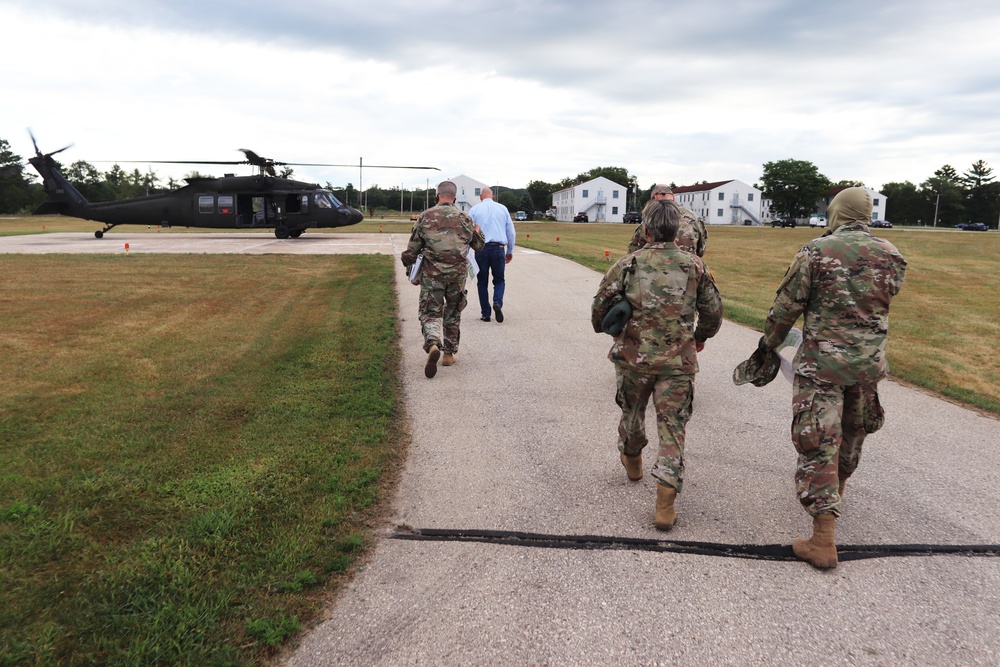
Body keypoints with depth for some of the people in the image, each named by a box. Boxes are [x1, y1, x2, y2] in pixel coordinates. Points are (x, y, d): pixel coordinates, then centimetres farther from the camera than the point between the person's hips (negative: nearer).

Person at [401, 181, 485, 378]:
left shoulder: (425, 217, 0)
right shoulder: (464, 218, 4)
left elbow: (413, 247, 1)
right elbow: (478, 245, 15)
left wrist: (410, 266, 17)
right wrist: (478, 230, 35)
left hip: (432, 273, -1)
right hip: (457, 273, 2)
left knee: (431, 312, 2)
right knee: (453, 313, 17)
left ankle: (433, 345, -26)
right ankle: (449, 353, 23)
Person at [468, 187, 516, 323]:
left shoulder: (475, 209, 6)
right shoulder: (502, 208, 9)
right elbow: (511, 231, 11)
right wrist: (510, 251, 21)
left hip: (481, 249, 0)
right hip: (498, 249, 1)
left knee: (482, 282, 9)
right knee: (499, 280, 12)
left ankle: (486, 314, 9)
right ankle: (498, 303, -16)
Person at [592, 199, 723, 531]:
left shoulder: (627, 264, -6)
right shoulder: (694, 265, -1)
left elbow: (600, 307, -2)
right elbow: (713, 311, 6)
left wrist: (604, 328, 20)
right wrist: (701, 336, 26)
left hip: (633, 356, 0)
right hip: (678, 361, 0)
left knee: (632, 412, 24)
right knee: (672, 429, 5)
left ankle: (631, 460, 50)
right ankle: (665, 502, 0)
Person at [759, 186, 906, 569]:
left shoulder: (816, 251, -11)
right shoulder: (892, 256, 2)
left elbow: (787, 305, -7)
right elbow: (885, 299, 15)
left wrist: (769, 342, 8)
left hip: (821, 362, -5)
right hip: (870, 362, 5)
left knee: (818, 443, -2)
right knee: (852, 433, 25)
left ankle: (823, 541, -3)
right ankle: (836, 492, 48)